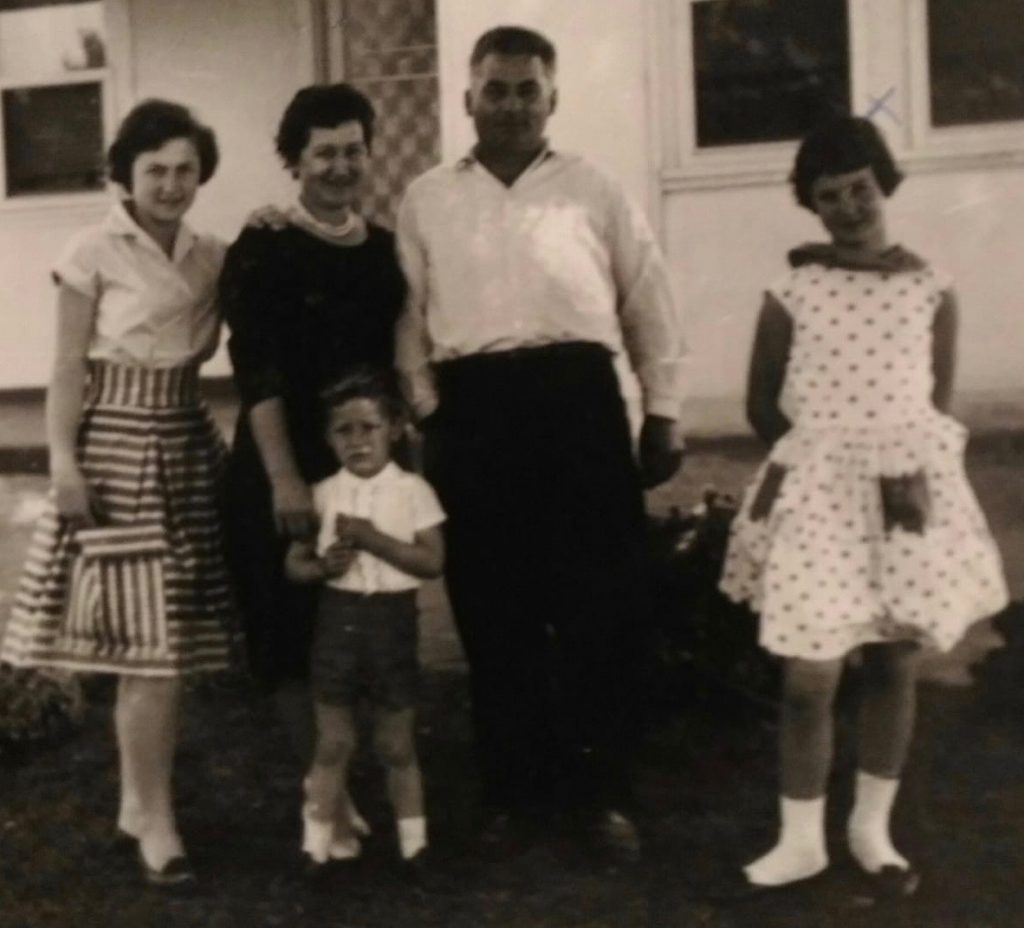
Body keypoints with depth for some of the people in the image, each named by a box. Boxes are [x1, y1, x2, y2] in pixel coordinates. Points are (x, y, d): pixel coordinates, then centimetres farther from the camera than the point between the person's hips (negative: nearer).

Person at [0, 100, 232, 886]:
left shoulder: (213, 257, 10)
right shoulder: (95, 253, -4)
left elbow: (205, 350, 11)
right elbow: (69, 368, -6)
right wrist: (63, 462, -13)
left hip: (189, 445, 5)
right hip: (117, 447, -5)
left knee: (169, 639, 8)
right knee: (147, 643, -6)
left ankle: (139, 802, 23)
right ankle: (155, 819, 5)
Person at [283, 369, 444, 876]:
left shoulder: (412, 490, -5)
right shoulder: (322, 494, 2)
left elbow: (432, 560, -12)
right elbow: (293, 563, 6)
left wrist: (372, 538, -19)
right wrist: (323, 566, -15)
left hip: (391, 618, -1)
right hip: (337, 617, 2)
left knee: (396, 744, 11)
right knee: (333, 742, 10)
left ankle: (413, 842, 25)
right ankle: (321, 842, 19)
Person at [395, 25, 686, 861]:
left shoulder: (594, 190, 10)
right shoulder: (427, 201, 12)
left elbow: (649, 302, 10)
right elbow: (408, 315, 11)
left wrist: (665, 413, 7)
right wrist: (426, 412, 2)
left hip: (578, 398, 0)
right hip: (475, 408, 1)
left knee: (601, 601, 1)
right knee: (493, 607, 7)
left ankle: (600, 791, 17)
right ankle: (513, 789, 21)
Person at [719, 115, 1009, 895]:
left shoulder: (931, 288, 2)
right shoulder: (791, 292, -2)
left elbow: (939, 406, 4)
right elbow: (763, 406, 3)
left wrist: (910, 473, -10)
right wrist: (831, 457, -4)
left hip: (911, 496, 2)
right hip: (819, 496, -1)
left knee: (896, 667, 9)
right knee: (809, 676, -2)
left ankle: (872, 828, 26)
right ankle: (802, 840, 14)